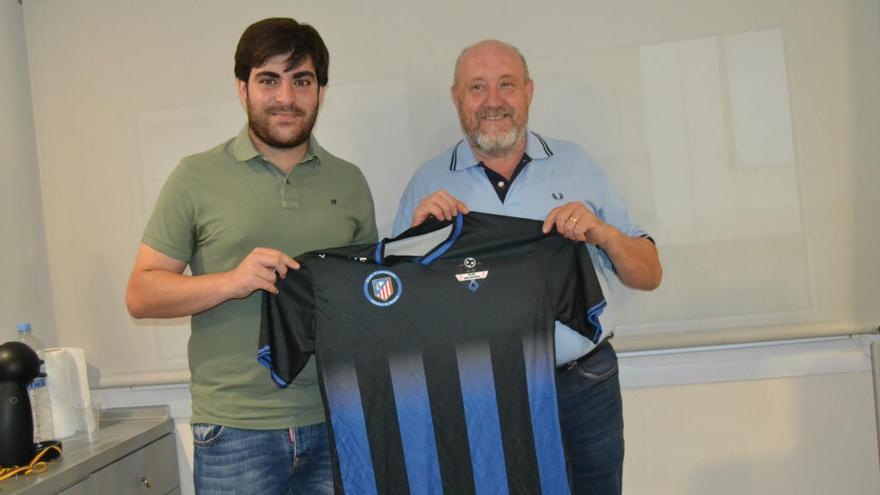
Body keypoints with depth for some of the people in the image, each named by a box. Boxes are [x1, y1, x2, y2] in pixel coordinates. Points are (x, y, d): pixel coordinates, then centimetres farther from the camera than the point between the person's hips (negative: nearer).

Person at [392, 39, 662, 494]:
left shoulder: (574, 163, 5)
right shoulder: (428, 183, 3)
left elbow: (648, 277, 6)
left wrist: (603, 234, -14)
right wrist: (418, 232, -14)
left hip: (584, 389, 1)